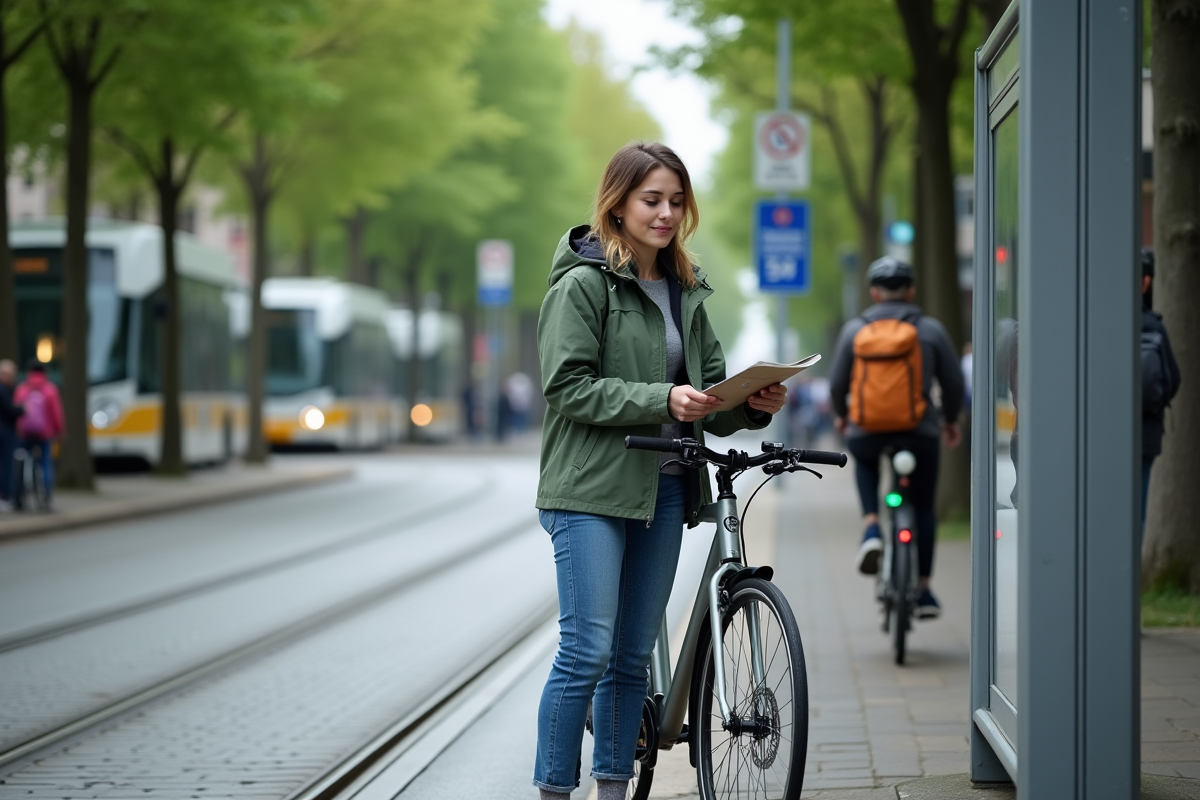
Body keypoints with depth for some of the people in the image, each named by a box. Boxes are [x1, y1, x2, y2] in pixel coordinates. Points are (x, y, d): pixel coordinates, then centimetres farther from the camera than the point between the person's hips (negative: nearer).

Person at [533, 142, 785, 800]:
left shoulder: (685, 293, 16)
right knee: (587, 651, -12)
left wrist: (753, 405, -5)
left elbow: (710, 392, 17)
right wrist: (661, 399, -21)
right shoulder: (582, 284, -6)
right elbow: (568, 387, -14)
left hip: (663, 491, 7)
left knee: (632, 656, 10)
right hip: (590, 490, -7)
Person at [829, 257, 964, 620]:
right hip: (918, 431, -1)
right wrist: (951, 420, 23)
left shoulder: (854, 330, 2)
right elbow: (953, 381, 5)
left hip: (865, 430, 1)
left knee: (864, 460, 36)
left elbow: (837, 382, 6)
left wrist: (840, 415, 27)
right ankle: (923, 590, 15)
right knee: (923, 507, 18)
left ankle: (871, 526, 11)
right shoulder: (929, 330, 1)